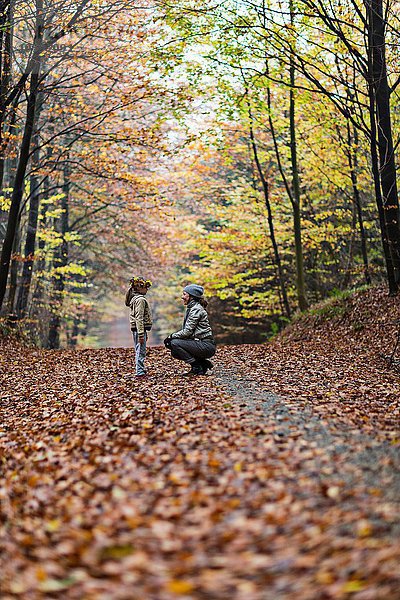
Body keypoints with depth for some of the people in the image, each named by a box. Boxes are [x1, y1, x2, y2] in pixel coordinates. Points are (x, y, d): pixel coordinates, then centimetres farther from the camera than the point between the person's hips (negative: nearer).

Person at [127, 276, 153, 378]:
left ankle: (140, 370, 25)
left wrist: (144, 333, 24)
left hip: (136, 329, 10)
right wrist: (141, 334, -23)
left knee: (139, 351, 16)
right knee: (141, 351, -7)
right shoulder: (140, 299, -15)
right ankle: (140, 372, -6)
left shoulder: (136, 298, 17)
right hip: (139, 328, -10)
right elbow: (139, 318, -21)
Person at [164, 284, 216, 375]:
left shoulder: (196, 309, -14)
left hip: (206, 346, -10)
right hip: (201, 344, 10)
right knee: (175, 352, 9)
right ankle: (203, 363, 11)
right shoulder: (191, 308, 16)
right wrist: (171, 337, 1)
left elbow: (187, 331, -19)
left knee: (175, 343, -17)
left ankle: (197, 367, -8)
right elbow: (185, 330, 15)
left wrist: (171, 337, -9)